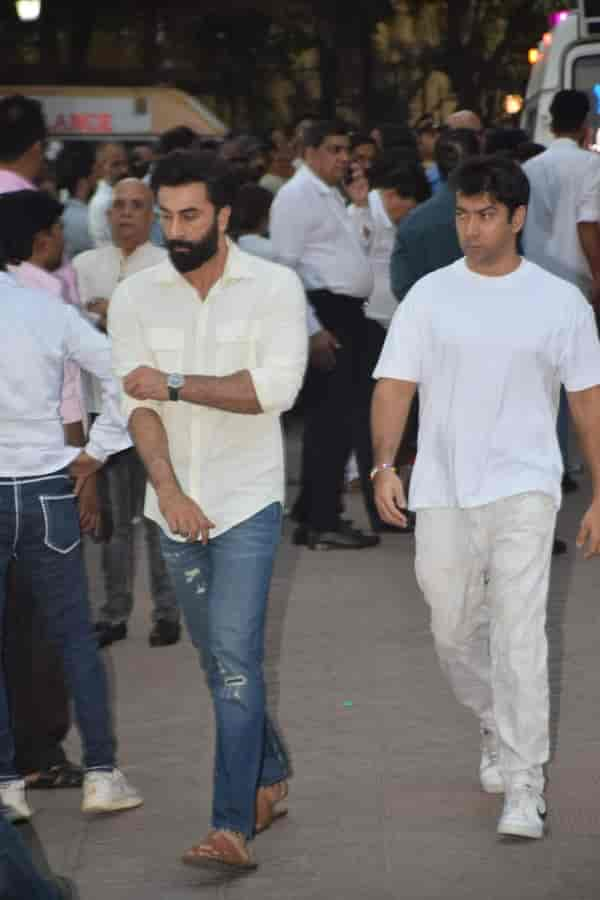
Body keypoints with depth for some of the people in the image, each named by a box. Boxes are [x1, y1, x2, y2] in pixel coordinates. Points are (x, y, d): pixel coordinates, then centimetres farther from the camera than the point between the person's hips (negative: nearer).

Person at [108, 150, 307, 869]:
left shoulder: (274, 288, -5)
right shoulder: (135, 297, 1)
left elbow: (276, 387, -18)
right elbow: (138, 404, -9)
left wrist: (176, 384, -17)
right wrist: (168, 489, -23)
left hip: (248, 500, -4)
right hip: (174, 506, 4)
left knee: (235, 654, -13)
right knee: (217, 659, 15)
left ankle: (233, 826, -15)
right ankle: (270, 773, 36)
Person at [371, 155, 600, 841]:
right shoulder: (430, 295, 5)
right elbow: (395, 384, 1)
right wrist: (384, 465, -15)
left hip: (523, 489, -2)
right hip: (443, 491, 3)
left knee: (518, 634, -13)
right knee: (454, 631, 12)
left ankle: (524, 788, -9)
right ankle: (498, 730, 40)